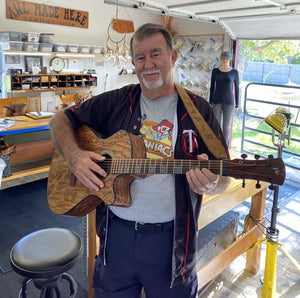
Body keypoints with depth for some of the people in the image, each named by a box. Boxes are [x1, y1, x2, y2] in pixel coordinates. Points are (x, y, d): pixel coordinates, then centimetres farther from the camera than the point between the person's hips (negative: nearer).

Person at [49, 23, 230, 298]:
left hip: (170, 237, -1)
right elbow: (61, 119, 6)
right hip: (116, 231, 2)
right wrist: (74, 156, -13)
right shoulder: (116, 102, 2)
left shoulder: (198, 110, -3)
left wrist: (210, 184, -26)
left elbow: (223, 179, -2)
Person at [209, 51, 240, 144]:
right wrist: (210, 103, 5)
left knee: (226, 126, 4)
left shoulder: (234, 72, 0)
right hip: (217, 101, 1)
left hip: (229, 102, -1)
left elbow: (237, 88, 4)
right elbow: (212, 87, 7)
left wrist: (237, 105, 3)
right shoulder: (215, 71, 3)